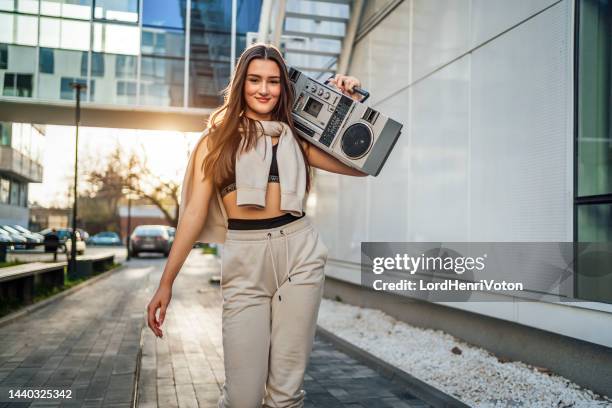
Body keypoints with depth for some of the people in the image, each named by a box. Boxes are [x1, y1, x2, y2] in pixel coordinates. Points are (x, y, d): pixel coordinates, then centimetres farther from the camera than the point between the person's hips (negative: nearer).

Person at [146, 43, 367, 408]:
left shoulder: (296, 138, 13)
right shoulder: (217, 139, 8)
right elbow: (194, 211, 2)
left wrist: (354, 105, 5)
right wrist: (166, 282, -3)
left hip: (299, 252, 2)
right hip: (245, 259, -1)